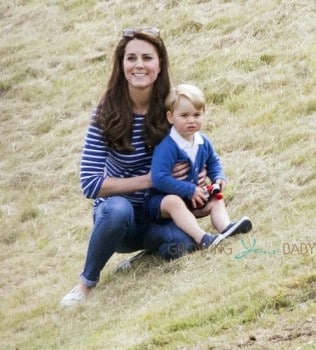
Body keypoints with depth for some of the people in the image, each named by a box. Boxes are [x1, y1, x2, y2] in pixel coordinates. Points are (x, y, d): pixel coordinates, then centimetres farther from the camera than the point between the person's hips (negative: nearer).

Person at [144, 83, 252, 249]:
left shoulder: (203, 142, -1)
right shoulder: (166, 148, -27)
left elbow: (213, 162, 20)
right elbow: (159, 179, -33)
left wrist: (219, 178, -3)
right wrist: (190, 190, -28)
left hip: (191, 196, 8)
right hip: (160, 200, -8)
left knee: (216, 201, -2)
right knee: (174, 202, -37)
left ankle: (226, 227, -32)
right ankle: (202, 238, -53)